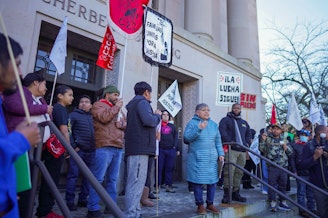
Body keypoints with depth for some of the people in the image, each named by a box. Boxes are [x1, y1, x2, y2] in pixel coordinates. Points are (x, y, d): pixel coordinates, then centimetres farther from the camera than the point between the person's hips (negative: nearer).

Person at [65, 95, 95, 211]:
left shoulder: (93, 117, 16)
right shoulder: (73, 115, 1)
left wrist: (95, 146, 7)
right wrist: (73, 146, -12)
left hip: (91, 151, 5)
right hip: (77, 150, -5)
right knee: (73, 176, -1)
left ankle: (83, 199, 21)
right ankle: (70, 201, 8)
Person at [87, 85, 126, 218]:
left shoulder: (118, 108, 25)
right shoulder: (98, 105, 3)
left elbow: (126, 123, 20)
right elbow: (104, 118, -15)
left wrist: (122, 124, -2)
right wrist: (116, 107, -3)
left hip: (118, 147, 7)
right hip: (105, 147, -7)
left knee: (112, 179, 10)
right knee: (99, 178, -6)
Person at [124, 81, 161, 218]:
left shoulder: (133, 104, 24)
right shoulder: (142, 102, -5)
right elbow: (149, 120, -22)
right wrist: (157, 115, -3)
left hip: (135, 148, 10)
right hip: (140, 147, -10)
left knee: (136, 182, 12)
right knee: (136, 182, -8)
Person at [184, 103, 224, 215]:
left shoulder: (213, 124, 13)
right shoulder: (192, 123, -2)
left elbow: (218, 141, 16)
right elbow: (186, 138, -13)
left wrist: (221, 153, 7)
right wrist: (198, 129, -22)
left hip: (212, 158, 5)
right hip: (197, 158, -4)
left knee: (213, 180, 7)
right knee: (198, 181, -1)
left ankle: (210, 204, 24)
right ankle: (200, 205, 16)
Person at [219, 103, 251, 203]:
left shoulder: (244, 122, 25)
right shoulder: (226, 120, 5)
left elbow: (249, 134, 28)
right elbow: (222, 131, -8)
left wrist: (247, 143, 9)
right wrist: (229, 141, -18)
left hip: (242, 150, 6)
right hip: (231, 149, -6)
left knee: (239, 172, 7)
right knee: (229, 170, -12)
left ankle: (235, 193, 17)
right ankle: (227, 193, -7)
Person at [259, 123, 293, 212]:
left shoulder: (284, 140, 12)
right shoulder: (268, 139, 4)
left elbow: (291, 152, 15)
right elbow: (261, 149, 0)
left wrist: (286, 147, -4)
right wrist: (263, 140, -13)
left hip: (283, 166, 4)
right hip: (272, 166, -3)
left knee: (283, 184, 12)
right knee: (272, 184, -2)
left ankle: (282, 202, 25)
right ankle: (273, 203, 6)